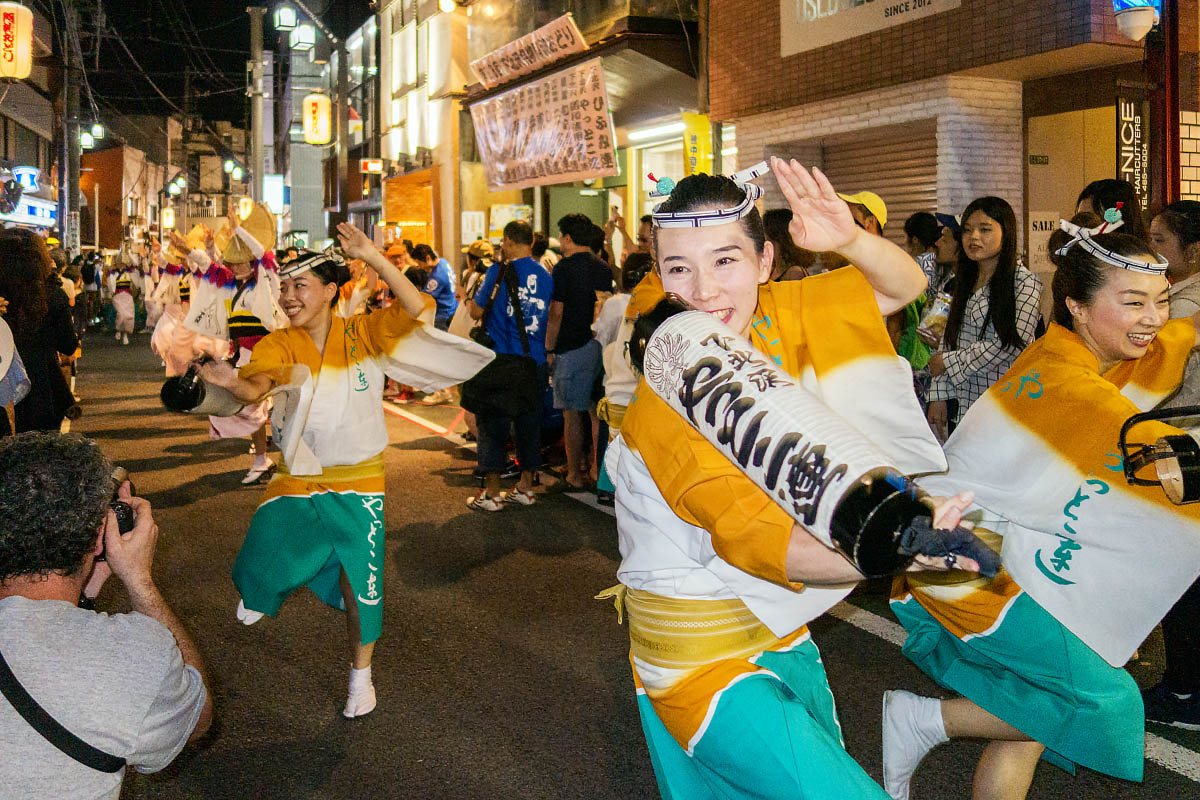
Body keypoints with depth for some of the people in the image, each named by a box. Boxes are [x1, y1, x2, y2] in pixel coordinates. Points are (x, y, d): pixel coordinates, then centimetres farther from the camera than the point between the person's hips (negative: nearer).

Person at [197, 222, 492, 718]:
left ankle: (361, 675, 33)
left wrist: (371, 256, -31)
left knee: (360, 584, 7)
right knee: (258, 572, -9)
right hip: (297, 481, 1)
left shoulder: (362, 334, -9)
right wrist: (231, 382, -50)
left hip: (358, 482, 0)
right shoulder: (278, 345, -8)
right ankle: (262, 590, 32)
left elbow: (415, 308, -23)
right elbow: (255, 387, -27)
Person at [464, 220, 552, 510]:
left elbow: (477, 311, -5)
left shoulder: (499, 272, -11)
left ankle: (491, 492, 6)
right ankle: (525, 486, 20)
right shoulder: (546, 276, 5)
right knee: (529, 423, 13)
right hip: (535, 362, 5)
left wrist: (471, 296, 13)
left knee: (493, 424, 3)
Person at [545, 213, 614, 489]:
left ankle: (575, 474, 4)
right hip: (599, 347, 6)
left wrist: (548, 349, -5)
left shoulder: (564, 269, -9)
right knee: (596, 412, 11)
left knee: (572, 414, 0)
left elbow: (556, 314, -12)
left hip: (571, 349, -6)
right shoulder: (603, 268, 9)